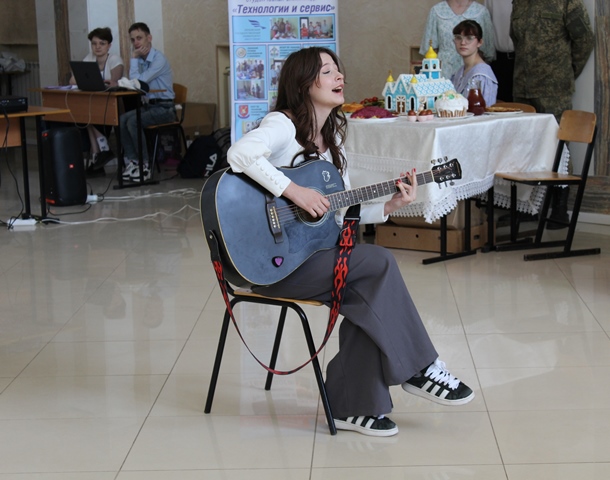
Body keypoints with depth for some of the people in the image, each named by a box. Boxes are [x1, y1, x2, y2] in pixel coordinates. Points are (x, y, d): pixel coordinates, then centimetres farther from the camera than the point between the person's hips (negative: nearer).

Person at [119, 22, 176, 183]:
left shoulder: (159, 59, -14)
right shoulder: (140, 59, 12)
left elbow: (138, 81, -21)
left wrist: (134, 58, -13)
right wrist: (135, 57, 0)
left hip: (164, 108, -8)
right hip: (148, 105, 8)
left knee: (133, 121, -28)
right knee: (121, 119, -16)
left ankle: (144, 165, -17)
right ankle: (131, 161, -13)